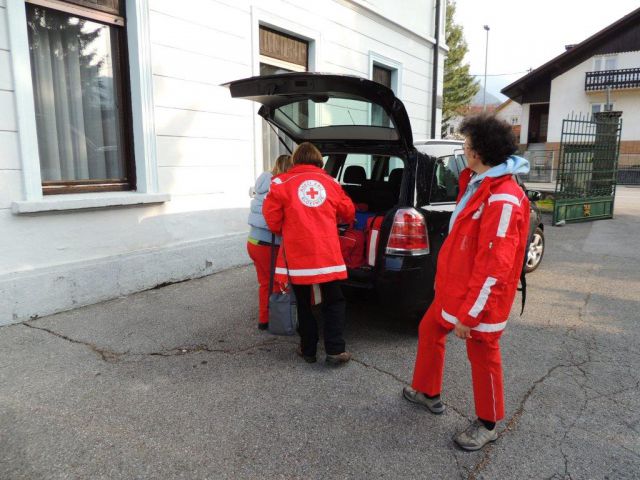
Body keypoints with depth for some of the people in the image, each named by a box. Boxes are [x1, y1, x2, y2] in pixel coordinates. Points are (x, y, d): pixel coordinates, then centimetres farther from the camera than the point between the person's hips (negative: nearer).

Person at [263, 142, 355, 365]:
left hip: (298, 253, -1)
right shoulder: (330, 181, 8)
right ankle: (335, 350, 6)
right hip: (327, 252, 1)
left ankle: (308, 349, 21)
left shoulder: (283, 182, 0)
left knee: (304, 304, 14)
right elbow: (348, 213, 16)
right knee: (333, 302, 12)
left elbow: (272, 215, -1)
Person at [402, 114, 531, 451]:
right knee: (429, 331, 21)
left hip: (479, 298, -10)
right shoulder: (476, 183, 7)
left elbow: (495, 265, -27)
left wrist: (469, 315, -24)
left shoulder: (503, 199, -25)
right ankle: (428, 393, 43)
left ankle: (488, 425, 31)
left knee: (482, 358, 8)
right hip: (452, 287, 10)